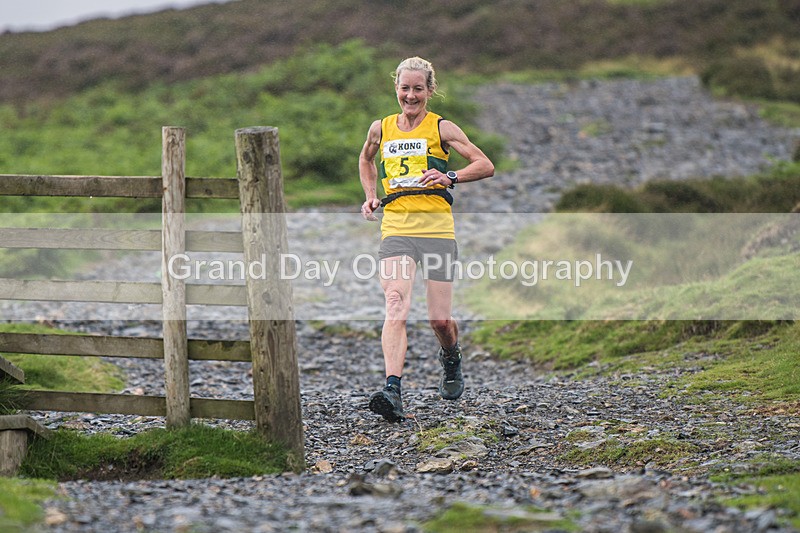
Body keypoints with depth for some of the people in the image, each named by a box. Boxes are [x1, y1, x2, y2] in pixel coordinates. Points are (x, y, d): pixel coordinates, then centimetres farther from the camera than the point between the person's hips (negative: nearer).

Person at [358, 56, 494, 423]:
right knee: (396, 306, -21)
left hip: (436, 228, -1)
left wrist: (450, 177, -16)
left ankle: (451, 360, 37)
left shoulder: (441, 128, 3)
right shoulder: (380, 129, 13)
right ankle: (392, 392, -33)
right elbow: (366, 160, 35)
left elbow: (486, 166, 0)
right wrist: (370, 196, 19)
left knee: (440, 320, 1)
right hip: (395, 228, 1)